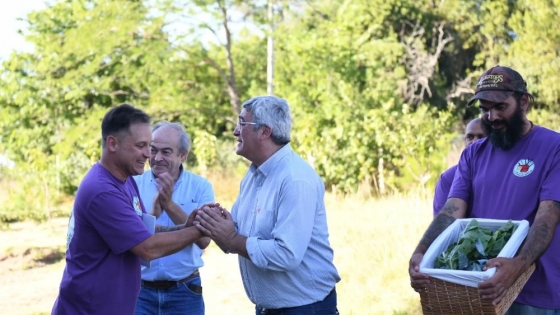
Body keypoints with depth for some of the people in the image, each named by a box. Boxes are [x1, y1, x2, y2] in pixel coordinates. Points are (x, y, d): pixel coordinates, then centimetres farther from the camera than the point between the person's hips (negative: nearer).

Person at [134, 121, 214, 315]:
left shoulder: (200, 187, -3)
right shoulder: (134, 184, -2)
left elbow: (204, 240, -13)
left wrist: (170, 205, -22)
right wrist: (152, 214, -26)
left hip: (184, 291, 0)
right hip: (140, 289, 0)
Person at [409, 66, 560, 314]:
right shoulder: (473, 154, 7)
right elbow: (451, 211, -4)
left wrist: (518, 265, -35)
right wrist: (420, 254, -22)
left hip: (536, 293, -4)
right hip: (479, 289, 4)